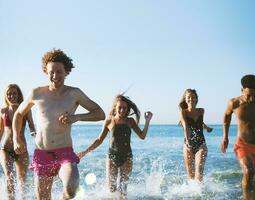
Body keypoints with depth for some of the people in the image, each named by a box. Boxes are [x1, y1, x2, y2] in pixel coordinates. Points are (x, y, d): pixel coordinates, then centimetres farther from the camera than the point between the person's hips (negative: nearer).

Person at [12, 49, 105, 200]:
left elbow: (101, 114, -2)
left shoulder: (74, 94, -2)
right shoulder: (37, 94, 3)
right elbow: (19, 114, 20)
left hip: (65, 153, -2)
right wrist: (16, 139, 9)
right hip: (41, 154, 2)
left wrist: (77, 117, -16)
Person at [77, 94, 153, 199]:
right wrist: (86, 151, -1)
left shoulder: (130, 121, 1)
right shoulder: (109, 121, -2)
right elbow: (99, 140, 4)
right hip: (112, 156, 0)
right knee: (111, 188, 2)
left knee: (123, 187, -5)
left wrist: (147, 121, -11)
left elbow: (142, 136, 0)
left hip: (126, 157, 0)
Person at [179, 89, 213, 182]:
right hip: (188, 146, -1)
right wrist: (187, 139, -40)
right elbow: (185, 126, -25)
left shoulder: (201, 111, 4)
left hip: (201, 145, 1)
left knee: (199, 171, -15)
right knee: (190, 174, 7)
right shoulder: (183, 112, -6)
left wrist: (206, 127, 45)